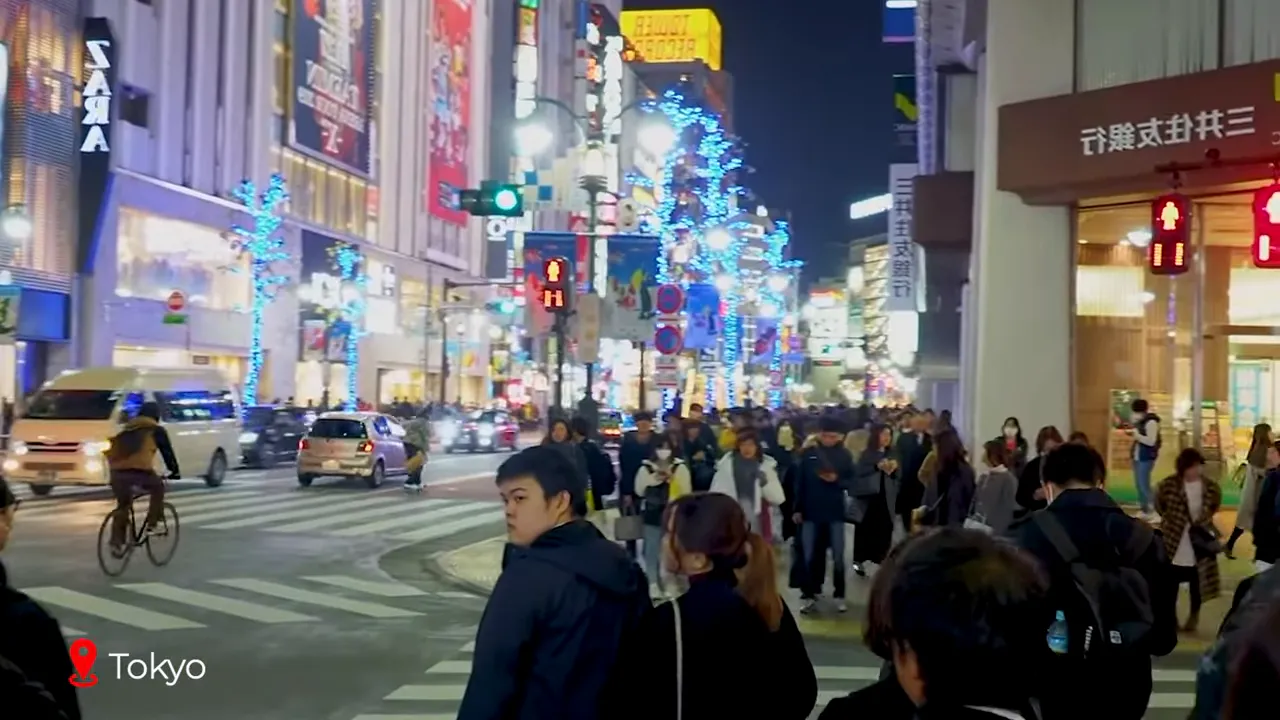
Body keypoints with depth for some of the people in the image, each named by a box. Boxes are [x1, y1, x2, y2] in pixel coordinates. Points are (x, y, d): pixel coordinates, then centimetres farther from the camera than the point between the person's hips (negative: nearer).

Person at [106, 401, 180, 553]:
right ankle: (152, 525, 17)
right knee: (158, 488, 24)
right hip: (140, 470, -4)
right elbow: (167, 452, 18)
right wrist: (175, 471, 31)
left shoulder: (127, 428, 30)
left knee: (122, 506, 18)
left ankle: (117, 542, 10)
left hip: (118, 471, 4)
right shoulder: (156, 430, 15)